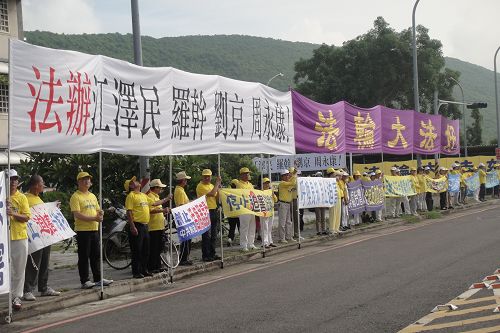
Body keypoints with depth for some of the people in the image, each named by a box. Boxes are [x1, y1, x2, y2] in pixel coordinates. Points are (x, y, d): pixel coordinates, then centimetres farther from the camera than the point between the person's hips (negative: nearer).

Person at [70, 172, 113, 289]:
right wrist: (94, 218, -21)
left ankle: (98, 278, 20)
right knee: (84, 257, -2)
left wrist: (100, 213, -3)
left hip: (94, 229, 8)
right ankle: (84, 281, 3)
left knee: (96, 255, 12)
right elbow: (77, 215, -18)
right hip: (82, 230, -7)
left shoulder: (92, 196, 17)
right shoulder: (76, 197, -8)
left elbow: (98, 210, 23)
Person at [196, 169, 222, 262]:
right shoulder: (200, 186, -9)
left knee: (213, 235, 12)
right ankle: (205, 255, 0)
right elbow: (211, 194, -22)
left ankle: (212, 254, 20)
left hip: (213, 211, 8)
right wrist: (217, 183, -13)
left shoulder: (212, 185, 16)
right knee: (206, 235, -5)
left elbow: (217, 198, 12)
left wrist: (218, 188, -2)